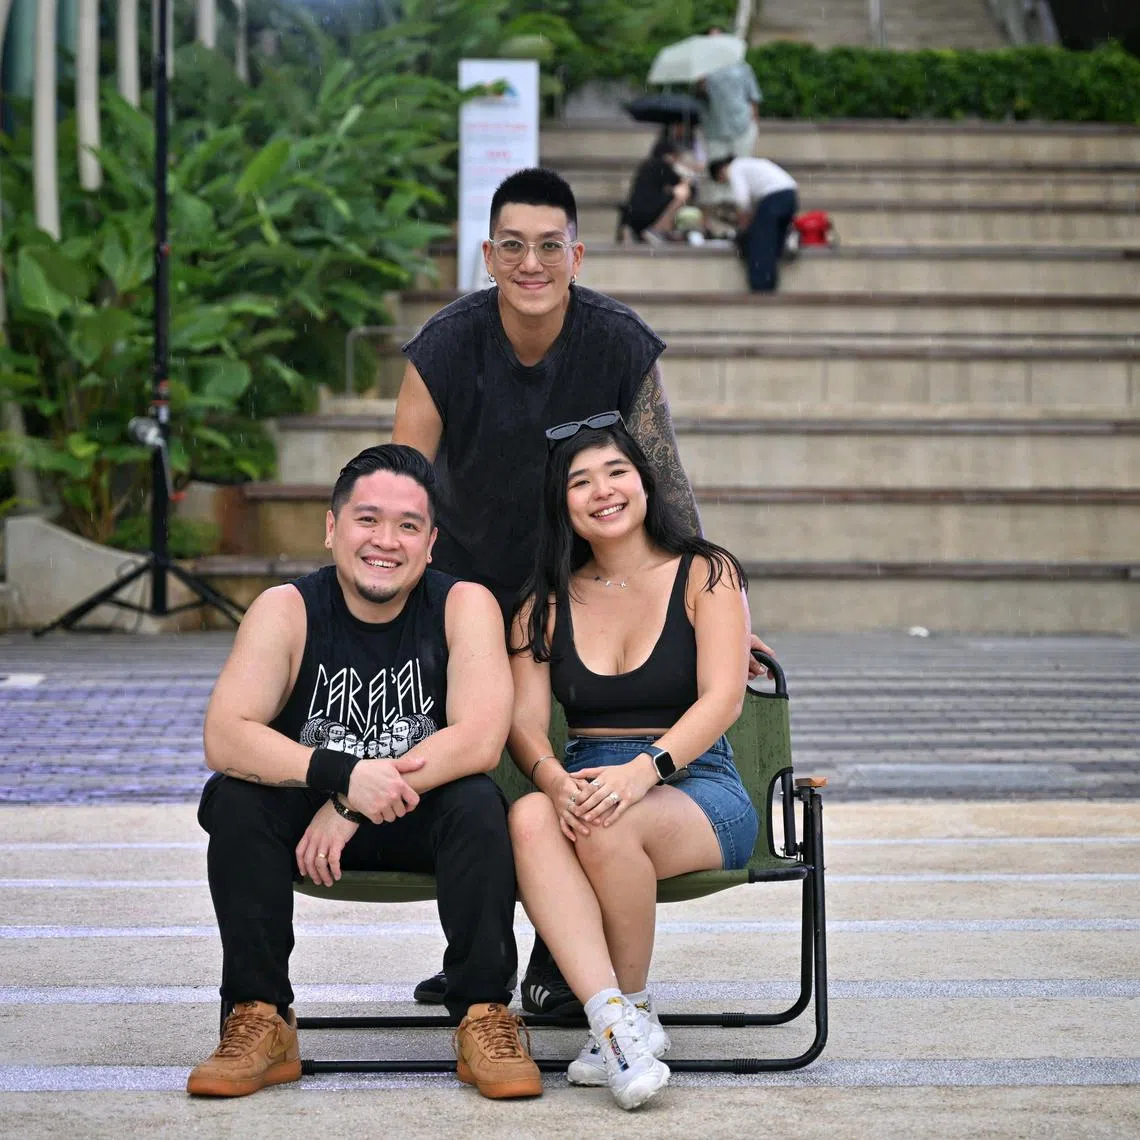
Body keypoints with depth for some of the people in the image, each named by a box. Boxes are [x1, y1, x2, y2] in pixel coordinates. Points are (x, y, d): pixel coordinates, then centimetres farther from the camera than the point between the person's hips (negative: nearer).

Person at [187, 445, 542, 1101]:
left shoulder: (465, 606, -11)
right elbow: (224, 738, -23)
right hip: (312, 816, 1)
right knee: (233, 799, -26)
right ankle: (260, 1021, -18)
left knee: (478, 802, -30)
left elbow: (479, 742, -24)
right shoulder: (287, 611, -11)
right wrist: (343, 774, -37)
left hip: (426, 824, -1)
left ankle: (485, 1017, -21)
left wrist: (350, 806, -28)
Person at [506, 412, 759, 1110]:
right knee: (530, 818, -33)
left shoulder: (706, 576, 4)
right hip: (585, 782, 3)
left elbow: (722, 699, -9)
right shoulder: (547, 602, 14)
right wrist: (553, 780, -22)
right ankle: (617, 1025, -42)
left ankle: (636, 1011, -13)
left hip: (699, 792, -3)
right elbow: (525, 721, 2)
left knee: (607, 826, -36)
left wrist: (645, 769, -26)